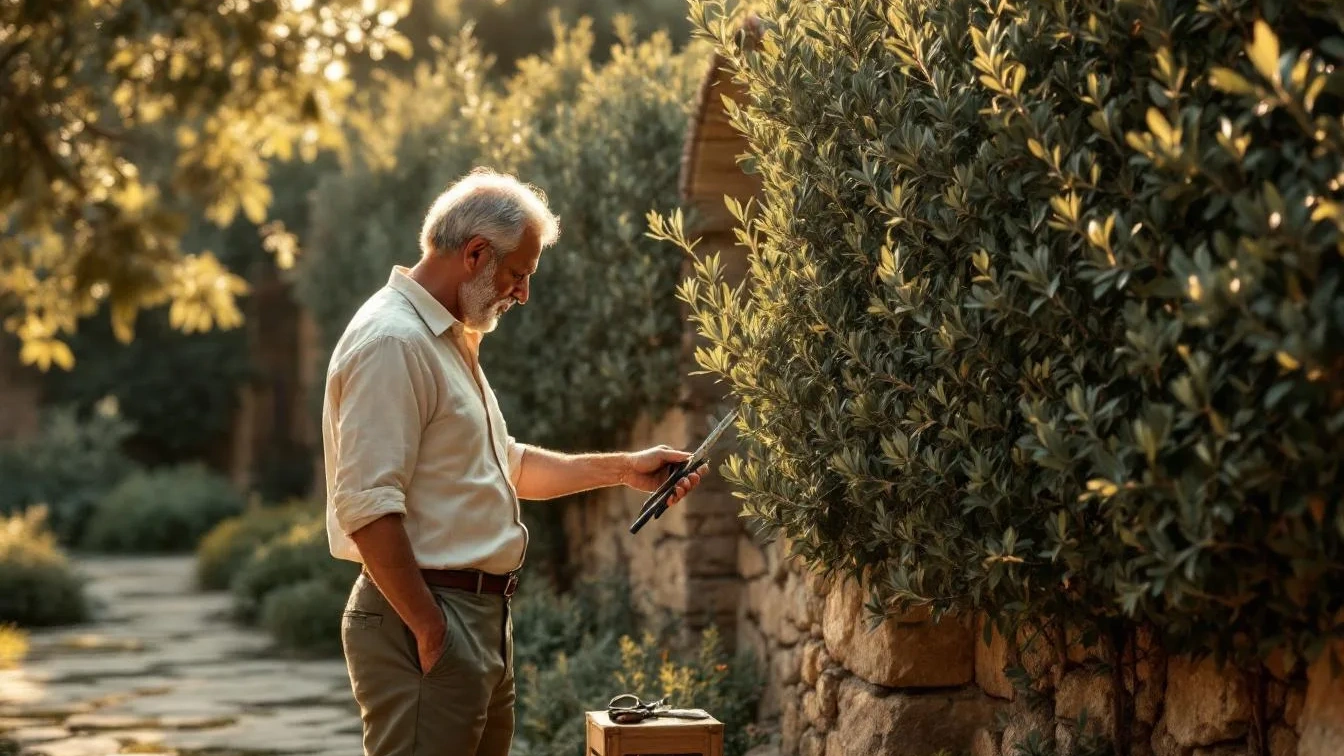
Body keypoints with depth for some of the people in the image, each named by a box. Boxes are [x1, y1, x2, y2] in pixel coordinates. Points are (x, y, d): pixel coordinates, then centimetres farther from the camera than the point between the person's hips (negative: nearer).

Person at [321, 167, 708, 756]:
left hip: (482, 617, 11)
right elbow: (365, 506, -23)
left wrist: (621, 469, 20)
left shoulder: (449, 340, 17)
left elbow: (502, 463, 27)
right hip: (426, 619, -11)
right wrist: (429, 629, -21)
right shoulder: (392, 341, -16)